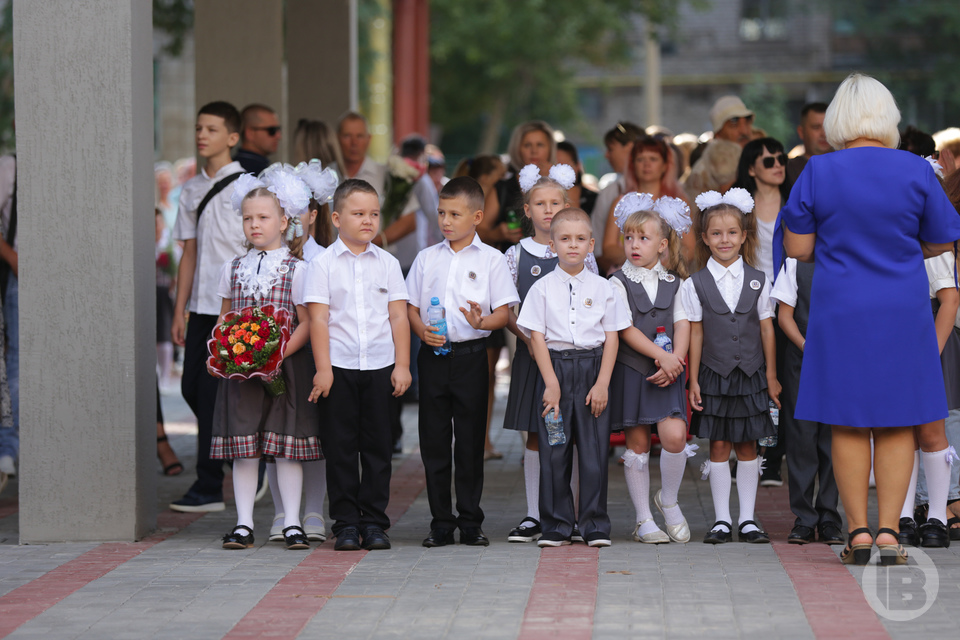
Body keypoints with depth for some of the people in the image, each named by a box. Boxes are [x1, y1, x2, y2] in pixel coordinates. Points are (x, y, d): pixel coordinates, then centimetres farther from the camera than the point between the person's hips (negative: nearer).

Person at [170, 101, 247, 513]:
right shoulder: (192, 190, 13)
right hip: (201, 305, 6)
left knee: (213, 389, -8)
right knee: (192, 387, 5)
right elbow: (189, 253, 15)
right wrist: (179, 311, 12)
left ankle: (210, 487, -3)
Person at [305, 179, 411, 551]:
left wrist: (402, 366, 1)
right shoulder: (324, 264, 0)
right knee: (341, 447, 0)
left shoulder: (387, 264, 8)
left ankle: (374, 521, 10)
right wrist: (323, 368, -9)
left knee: (378, 446, 4)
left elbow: (398, 316, 7)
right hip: (339, 366, -2)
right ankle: (346, 523, 6)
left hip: (380, 366, 2)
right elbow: (318, 318, -3)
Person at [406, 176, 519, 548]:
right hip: (433, 355, 2)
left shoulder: (491, 260, 3)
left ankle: (471, 522, 10)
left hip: (471, 354, -2)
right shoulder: (427, 258, 10)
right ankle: (441, 523, 10)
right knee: (434, 441, 3)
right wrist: (422, 331, -8)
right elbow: (410, 307, 12)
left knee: (471, 442, 1)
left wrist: (482, 321, -22)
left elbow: (503, 312, -1)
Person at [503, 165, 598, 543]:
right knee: (535, 436, 3)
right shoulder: (516, 255, 6)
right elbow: (507, 310, 4)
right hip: (531, 353, 1)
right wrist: (528, 338, -12)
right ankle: (534, 515, 9)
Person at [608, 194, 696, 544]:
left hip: (667, 371, 2)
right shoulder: (619, 282, 0)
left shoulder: (674, 283, 10)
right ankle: (644, 520, 9)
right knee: (637, 443, 1)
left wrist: (675, 359, -14)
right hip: (631, 370, -2)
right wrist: (660, 354, -17)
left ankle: (669, 499, 10)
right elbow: (626, 330, -9)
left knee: (674, 435, -14)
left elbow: (682, 324, 2)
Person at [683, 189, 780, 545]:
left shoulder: (758, 281, 3)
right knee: (719, 447, 2)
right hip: (714, 376, -1)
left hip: (751, 375, 1)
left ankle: (747, 519, 10)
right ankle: (721, 519, 8)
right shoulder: (695, 285, 0)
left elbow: (767, 329, 4)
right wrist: (694, 381, -1)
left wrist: (771, 376, 3)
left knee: (747, 447, 5)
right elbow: (696, 333, 1)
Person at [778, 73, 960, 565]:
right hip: (903, 312, 0)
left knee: (847, 424, 7)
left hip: (839, 315, 0)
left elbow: (796, 248, -3)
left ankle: (857, 530, 5)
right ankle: (889, 530, 2)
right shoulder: (916, 171, -5)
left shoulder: (817, 173, -6)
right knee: (897, 423, 7)